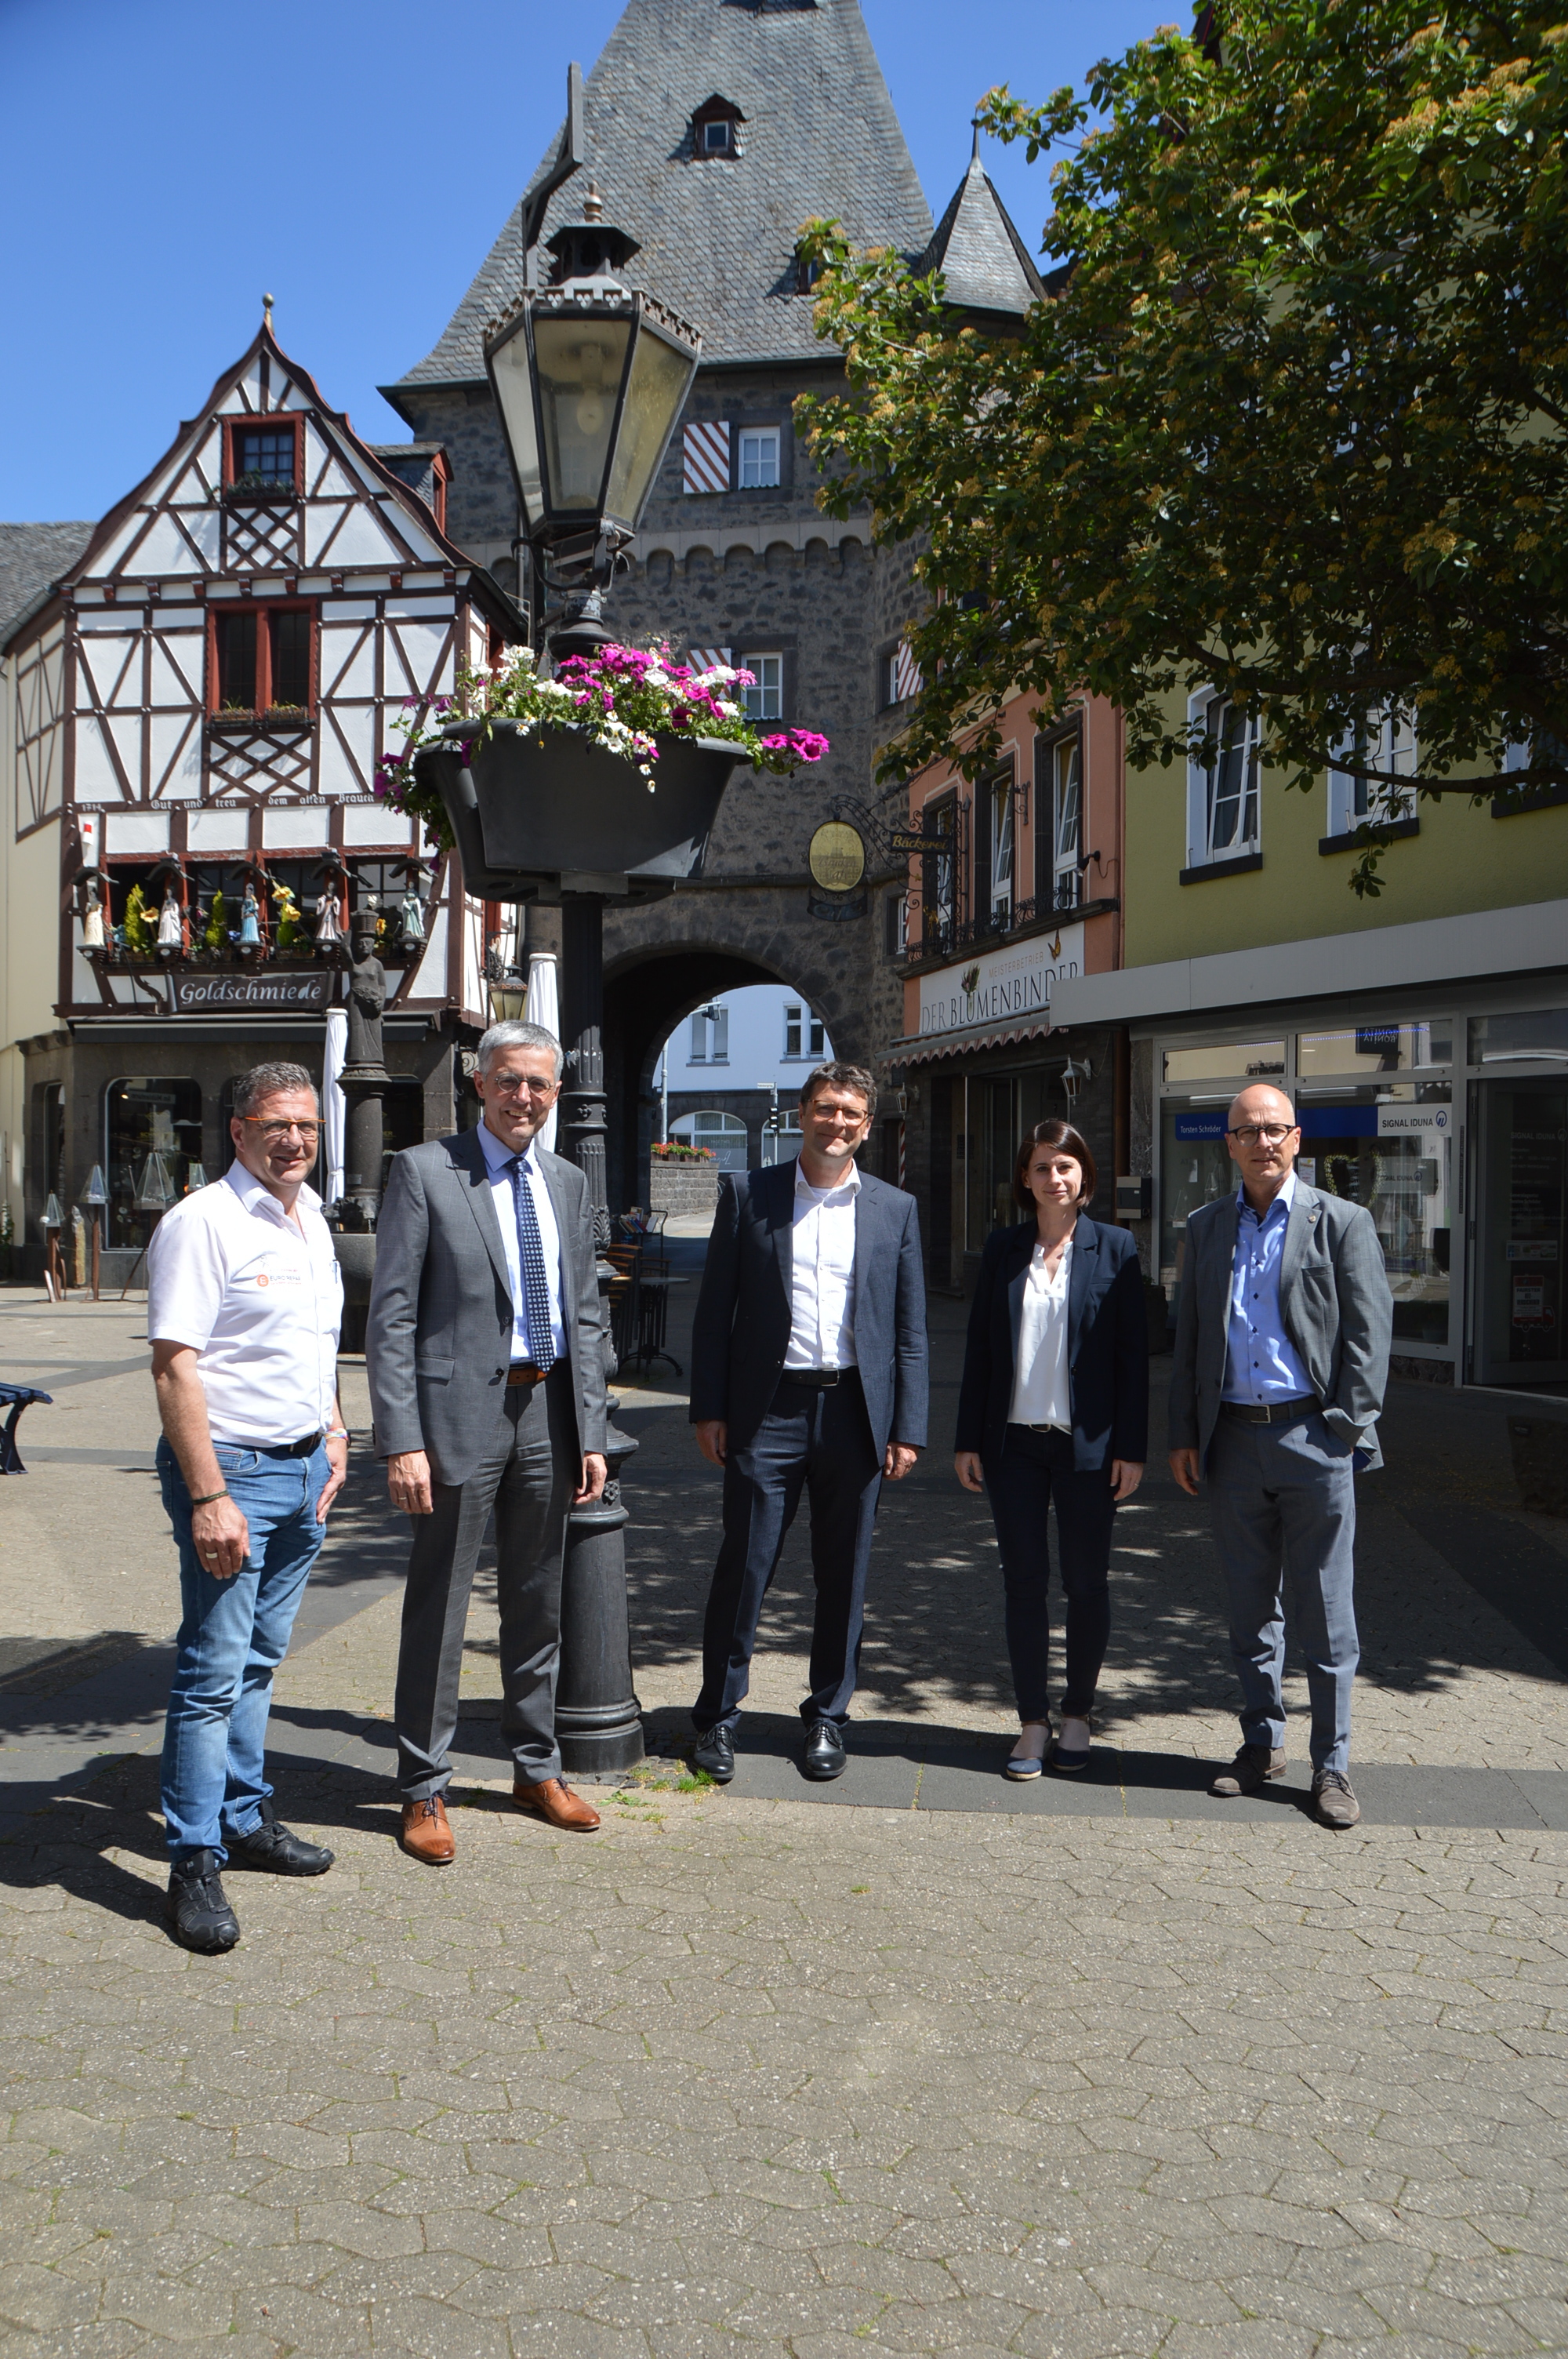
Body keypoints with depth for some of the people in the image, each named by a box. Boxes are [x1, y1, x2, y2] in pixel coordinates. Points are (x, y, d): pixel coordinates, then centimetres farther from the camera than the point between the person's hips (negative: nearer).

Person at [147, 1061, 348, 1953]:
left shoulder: (313, 1220, 12)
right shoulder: (202, 1222, -14)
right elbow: (175, 1369, -18)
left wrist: (334, 1431, 14)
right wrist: (208, 1497, -22)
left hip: (307, 1469, 8)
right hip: (233, 1468, -8)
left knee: (261, 1660, 17)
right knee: (213, 1671, -3)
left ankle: (245, 1817, 29)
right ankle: (195, 1863, 6)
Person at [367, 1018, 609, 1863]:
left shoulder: (568, 1184, 12)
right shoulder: (423, 1171, -5)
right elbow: (390, 1316, -9)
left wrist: (591, 1433, 8)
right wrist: (402, 1442, -16)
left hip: (548, 1411, 5)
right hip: (462, 1411, -5)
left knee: (538, 1604, 15)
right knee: (438, 1610, 3)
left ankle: (537, 1770, 31)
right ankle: (424, 1791, 17)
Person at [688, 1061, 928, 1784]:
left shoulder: (895, 1209, 8)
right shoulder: (747, 1194, 4)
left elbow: (910, 1330, 7)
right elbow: (715, 1310, 3)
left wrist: (907, 1429, 1)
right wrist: (709, 1409, -3)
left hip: (855, 1413, 2)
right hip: (768, 1410, -1)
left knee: (844, 1575, 9)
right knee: (744, 1566, 2)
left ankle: (827, 1716, 24)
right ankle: (718, 1717, 17)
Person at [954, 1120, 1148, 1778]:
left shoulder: (1114, 1247, 0)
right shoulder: (1002, 1249, 6)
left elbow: (1133, 1351, -2)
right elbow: (980, 1347, 7)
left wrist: (1131, 1446, -6)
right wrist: (969, 1439, 4)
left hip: (1087, 1444, -2)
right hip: (1015, 1440, 2)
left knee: (1086, 1582, 8)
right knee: (1023, 1581, 5)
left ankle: (1078, 1714, 25)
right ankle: (1033, 1722, 17)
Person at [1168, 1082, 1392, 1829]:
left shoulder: (1343, 1223, 1)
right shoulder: (1206, 1227, 12)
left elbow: (1368, 1333, -2)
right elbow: (1188, 1337, 13)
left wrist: (1347, 1429, -9)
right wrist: (1183, 1434, 9)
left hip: (1313, 1436, -3)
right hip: (1233, 1439, 4)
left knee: (1324, 1613, 1)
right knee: (1249, 1608, 12)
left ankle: (1331, 1764, 13)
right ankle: (1262, 1744, 26)